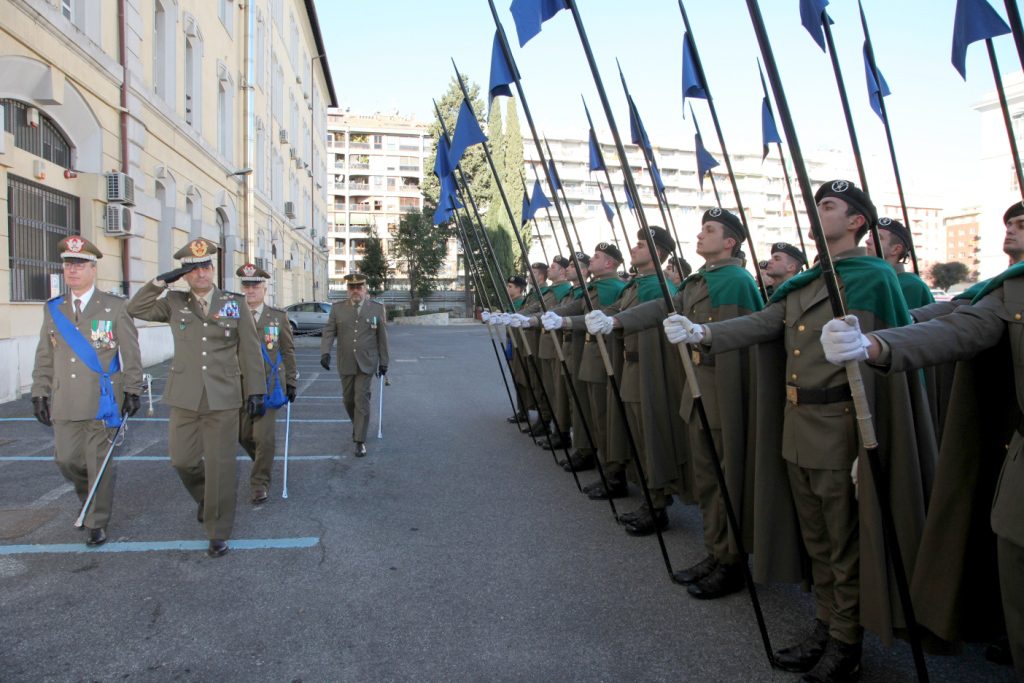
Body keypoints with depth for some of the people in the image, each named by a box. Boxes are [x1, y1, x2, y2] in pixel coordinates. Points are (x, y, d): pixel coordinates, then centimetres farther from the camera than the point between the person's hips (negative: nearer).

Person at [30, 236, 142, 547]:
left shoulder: (115, 307, -2)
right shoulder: (53, 309, 10)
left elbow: (131, 353, -2)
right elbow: (44, 357, 13)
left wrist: (132, 391, -5)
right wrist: (40, 393, 9)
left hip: (102, 401, -4)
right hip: (65, 404, 4)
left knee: (99, 462, 2)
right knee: (66, 460, 9)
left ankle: (97, 522, 16)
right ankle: (91, 500, 38)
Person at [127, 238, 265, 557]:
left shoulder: (235, 303, 2)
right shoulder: (175, 303, 7)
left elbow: (250, 350, 3)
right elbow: (135, 309, 4)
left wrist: (256, 390, 1)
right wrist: (161, 281, -6)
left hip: (223, 399, -2)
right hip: (184, 398, 2)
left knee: (219, 466, 2)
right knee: (183, 460, 8)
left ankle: (218, 532, 15)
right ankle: (205, 498, 40)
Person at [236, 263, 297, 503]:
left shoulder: (279, 317, 2)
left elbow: (288, 351, 6)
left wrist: (291, 382, 4)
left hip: (268, 386, -2)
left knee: (264, 437, -5)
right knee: (244, 436, 11)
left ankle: (260, 484, 10)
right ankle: (261, 464, 40)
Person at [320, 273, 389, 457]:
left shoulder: (377, 308, 0)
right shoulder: (338, 308, 3)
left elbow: (382, 337, 3)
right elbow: (328, 332, -1)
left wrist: (383, 362, 4)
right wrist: (325, 352, -18)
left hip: (366, 364, -2)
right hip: (345, 364, 3)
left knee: (362, 400, -7)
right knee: (348, 400, 14)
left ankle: (360, 441, -1)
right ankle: (357, 425, 40)